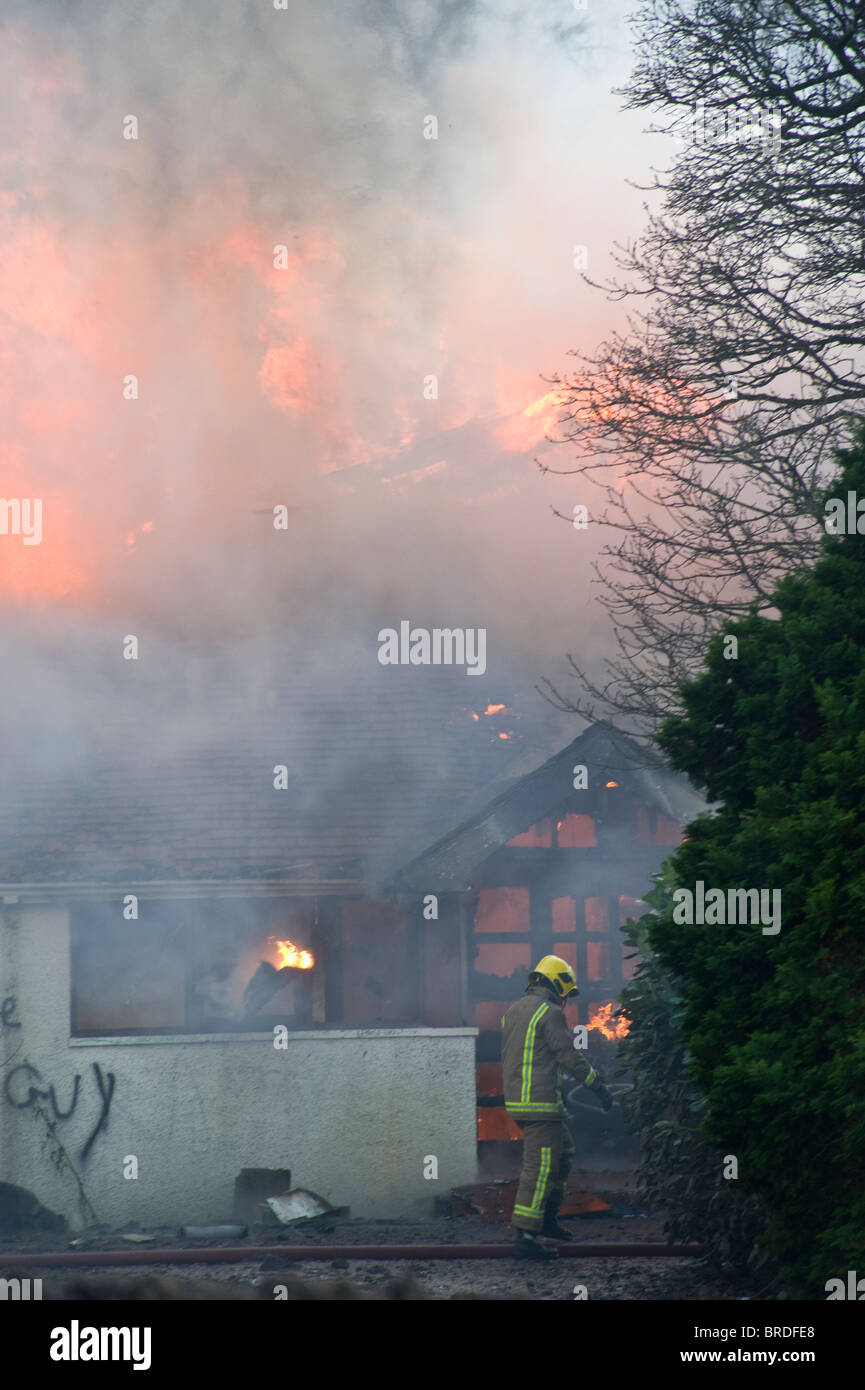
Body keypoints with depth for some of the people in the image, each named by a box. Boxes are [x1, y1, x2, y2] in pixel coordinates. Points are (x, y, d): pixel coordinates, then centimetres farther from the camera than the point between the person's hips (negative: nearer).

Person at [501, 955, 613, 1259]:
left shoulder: (513, 1011, 15)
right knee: (540, 1168, -7)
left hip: (516, 1100, 10)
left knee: (564, 1151, 22)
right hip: (541, 1104, -10)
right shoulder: (549, 1013, -13)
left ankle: (546, 1218, 24)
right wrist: (598, 1085, -4)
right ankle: (525, 1237, -9)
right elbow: (570, 1057, -13)